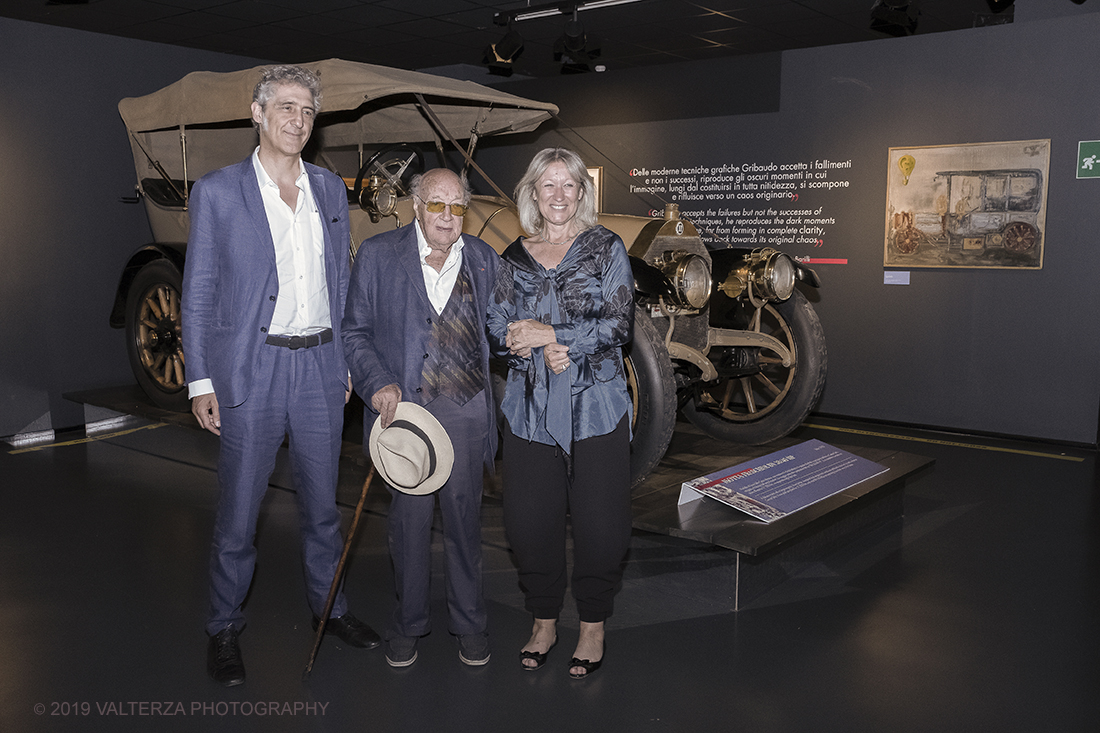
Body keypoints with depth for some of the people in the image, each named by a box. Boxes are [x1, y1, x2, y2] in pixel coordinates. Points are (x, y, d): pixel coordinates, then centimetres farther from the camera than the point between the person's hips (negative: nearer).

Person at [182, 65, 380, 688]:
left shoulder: (331, 189, 9)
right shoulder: (218, 192, -3)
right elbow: (199, 293, -3)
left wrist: (346, 362, 10)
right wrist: (200, 381, -7)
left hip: (320, 364, 4)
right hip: (251, 368, -3)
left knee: (322, 500, 15)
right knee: (239, 509, 5)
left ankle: (329, 605, 33)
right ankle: (226, 627, 23)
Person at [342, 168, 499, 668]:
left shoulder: (483, 260, 7)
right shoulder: (377, 255, 0)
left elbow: (496, 331, 15)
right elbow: (354, 332, 1)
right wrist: (377, 384, -12)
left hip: (466, 407, 2)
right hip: (402, 406, -1)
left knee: (464, 516, 9)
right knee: (409, 518, 7)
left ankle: (469, 622, 27)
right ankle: (408, 624, 27)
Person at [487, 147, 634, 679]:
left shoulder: (606, 248, 2)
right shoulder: (514, 258, 10)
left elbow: (620, 325, -8)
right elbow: (498, 333, 6)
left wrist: (548, 333, -14)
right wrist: (544, 351, -13)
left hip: (594, 409, -2)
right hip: (530, 410, 3)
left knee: (598, 522, 1)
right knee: (530, 520, 5)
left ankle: (593, 626, 21)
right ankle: (544, 621, 25)